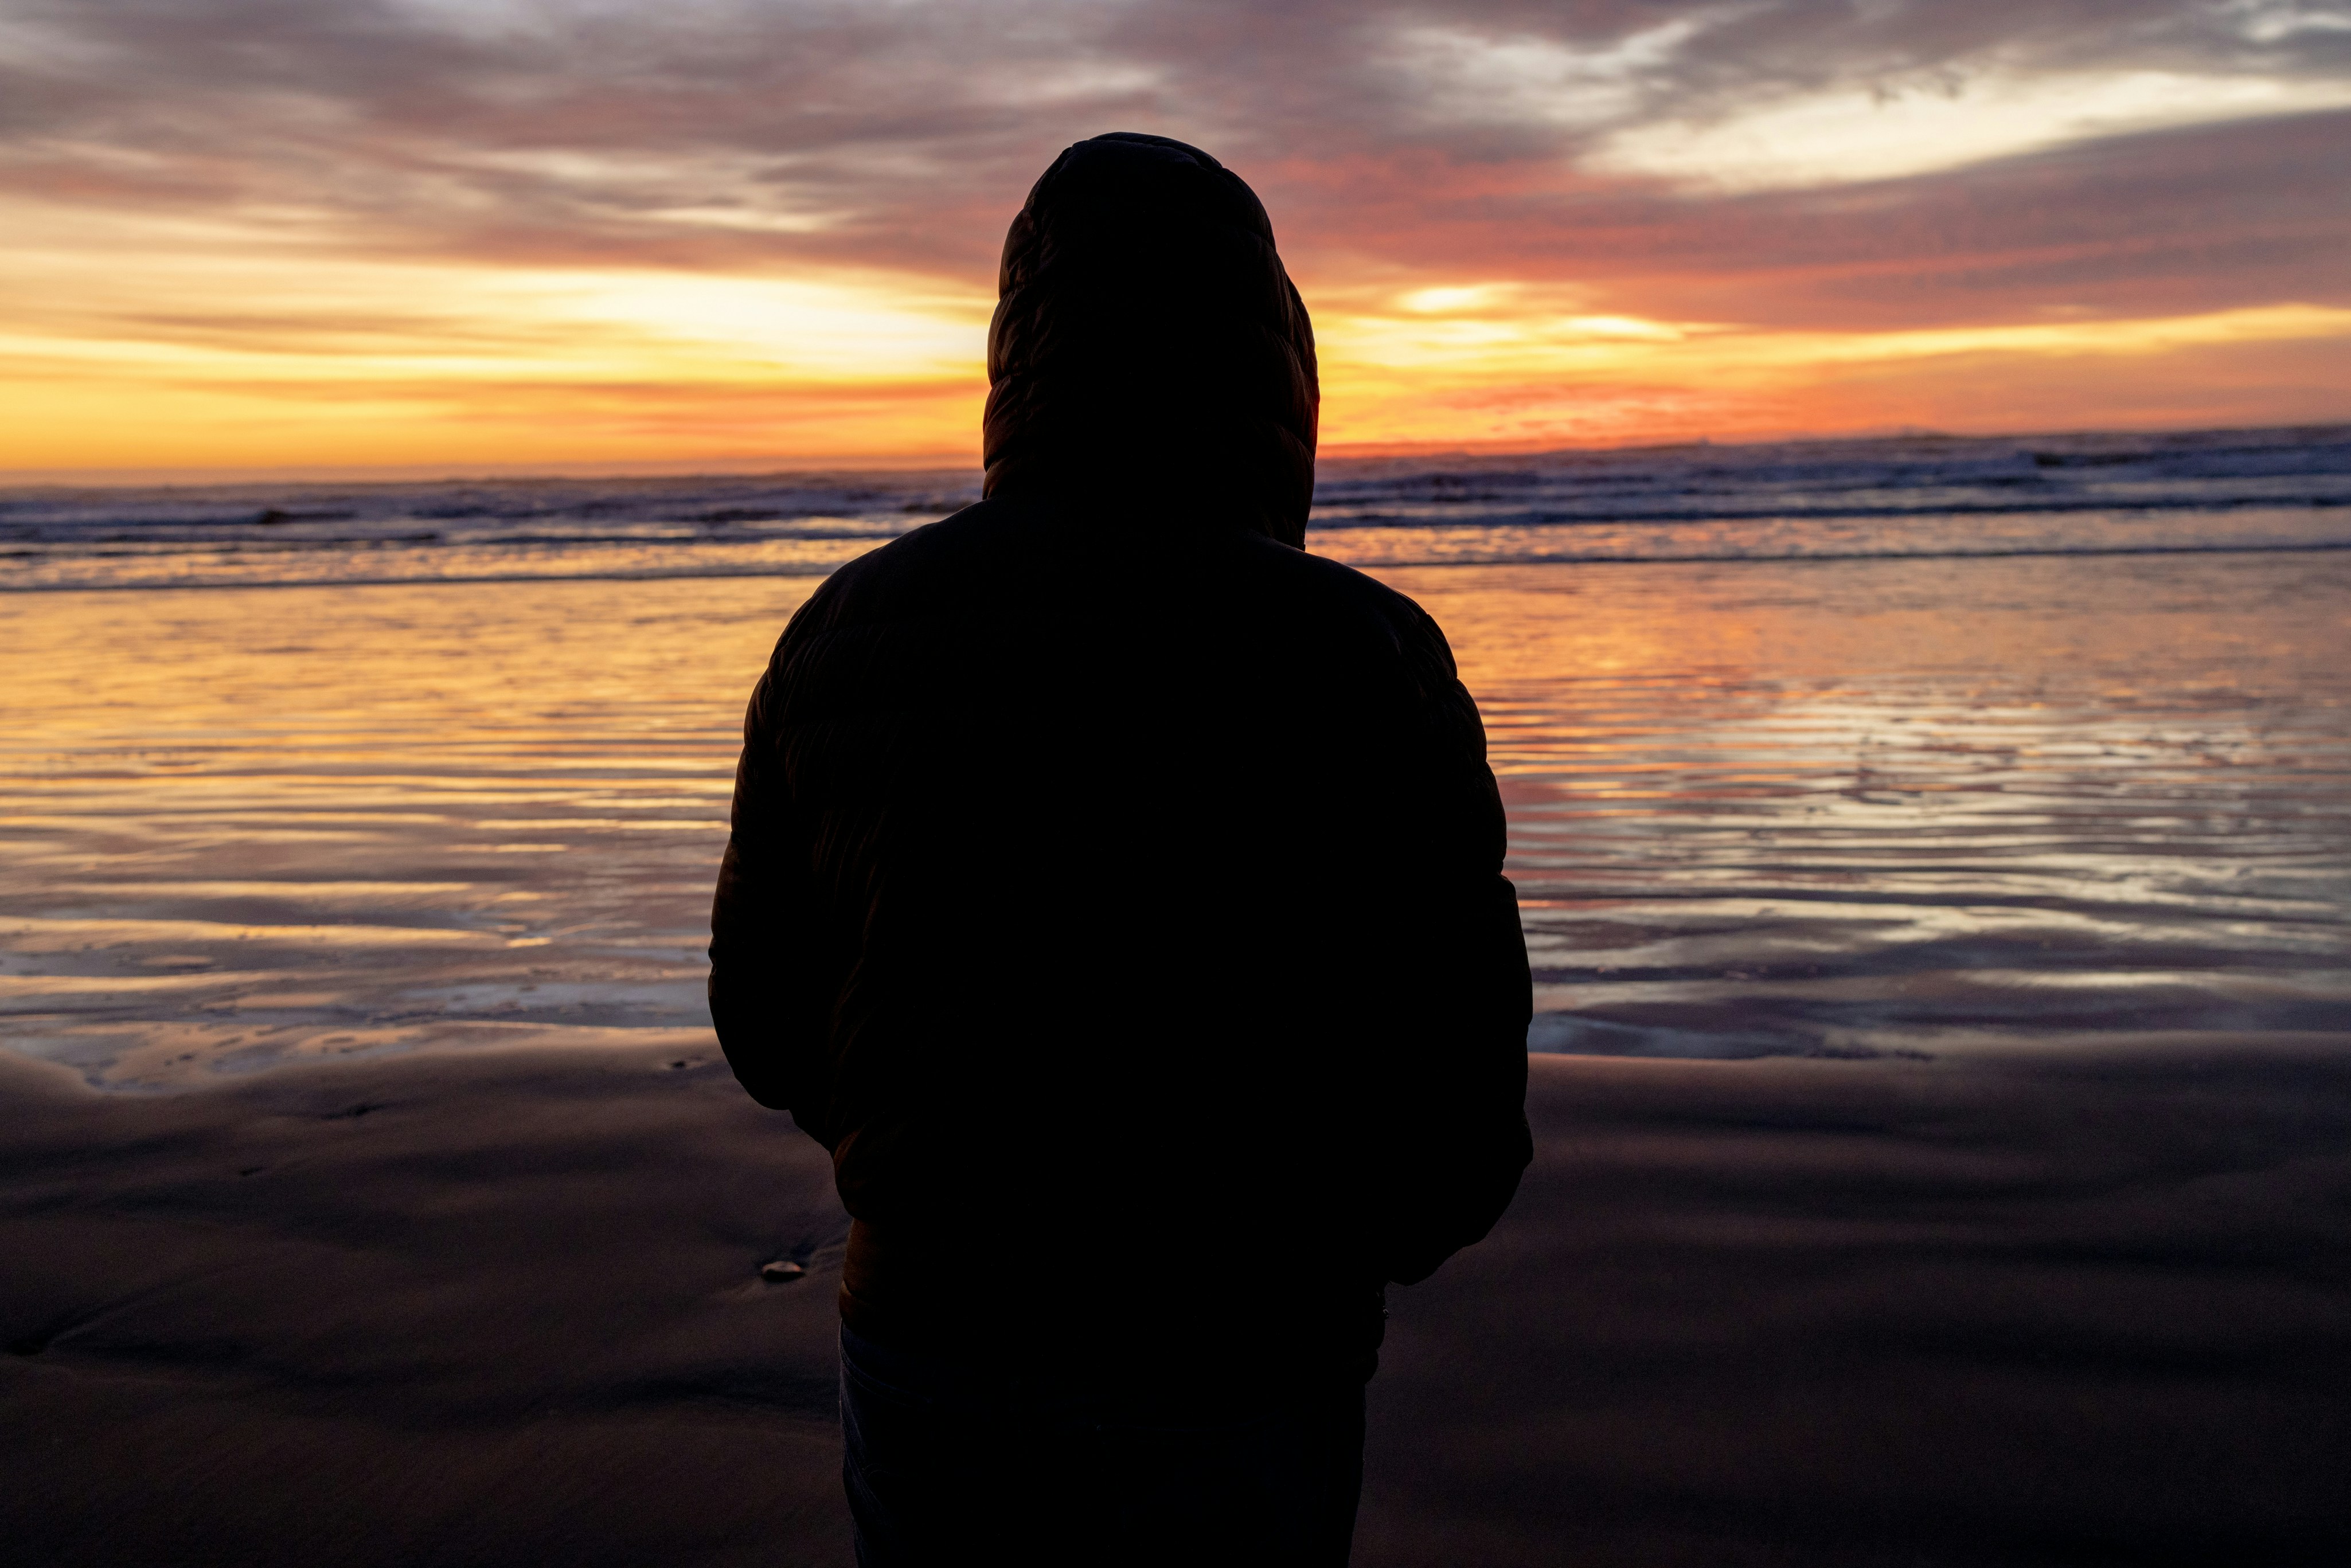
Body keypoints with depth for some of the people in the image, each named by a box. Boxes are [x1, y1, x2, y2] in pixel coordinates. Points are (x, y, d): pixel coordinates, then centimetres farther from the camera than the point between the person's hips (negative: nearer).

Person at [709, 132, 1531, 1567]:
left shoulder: (842, 635, -7)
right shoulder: (1362, 662, -19)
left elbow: (772, 1023, 3)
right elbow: (1455, 1125, -14)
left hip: (921, 1346, 4)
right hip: (1222, 1395, -3)